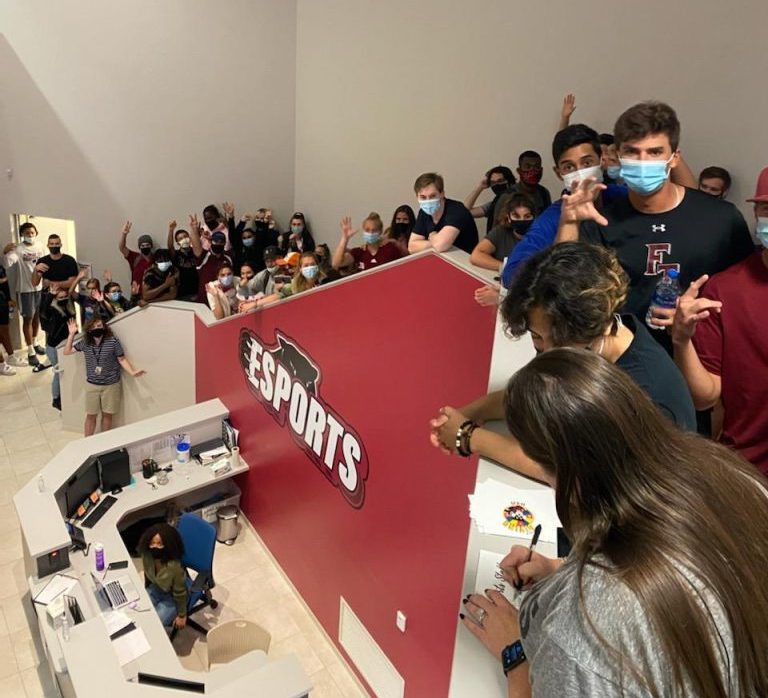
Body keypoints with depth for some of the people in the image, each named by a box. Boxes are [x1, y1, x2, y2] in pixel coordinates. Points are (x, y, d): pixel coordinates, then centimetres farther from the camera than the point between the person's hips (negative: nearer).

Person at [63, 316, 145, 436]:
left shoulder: (113, 341, -14)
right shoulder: (85, 342, -3)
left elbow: (122, 359, -8)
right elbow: (67, 352, 7)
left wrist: (132, 372, -23)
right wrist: (71, 334, -3)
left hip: (111, 385, -2)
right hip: (92, 385, 2)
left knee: (107, 415, 12)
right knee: (91, 415, 10)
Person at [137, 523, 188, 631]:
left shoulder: (174, 566, -39)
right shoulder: (147, 556, -22)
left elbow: (180, 594, -23)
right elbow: (147, 575, 2)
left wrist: (181, 615, -11)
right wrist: (146, 592, 16)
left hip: (173, 597, -6)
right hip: (156, 588, 6)